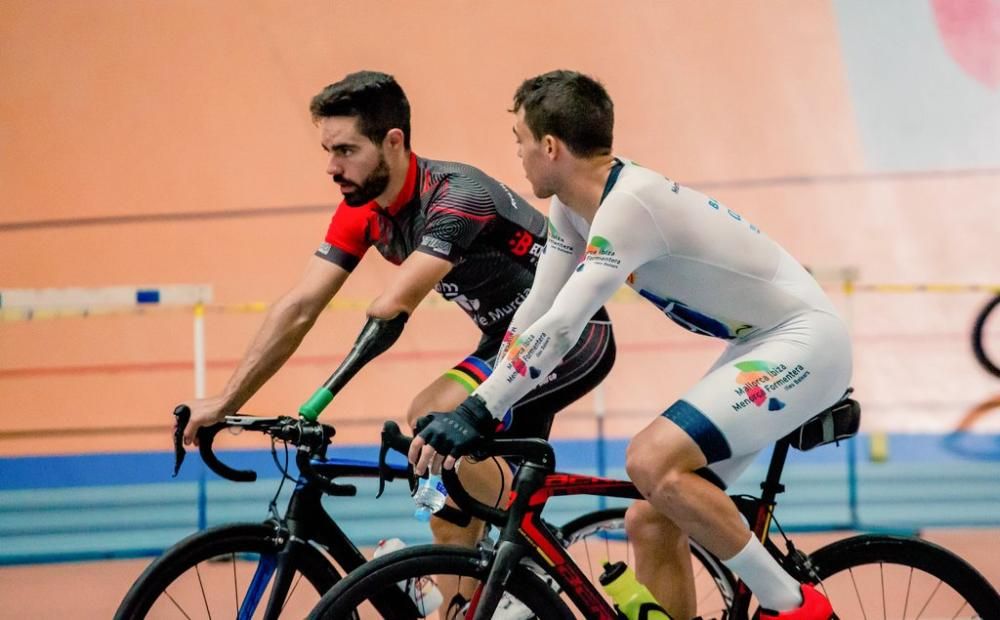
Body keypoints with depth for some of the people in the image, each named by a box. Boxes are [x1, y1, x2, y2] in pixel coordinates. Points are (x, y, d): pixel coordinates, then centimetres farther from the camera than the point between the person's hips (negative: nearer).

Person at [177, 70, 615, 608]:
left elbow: (390, 313, -37)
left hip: (572, 338, -9)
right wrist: (225, 402, -15)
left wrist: (310, 411, -37)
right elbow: (299, 308, -7)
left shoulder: (456, 197, -29)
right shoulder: (362, 211, -3)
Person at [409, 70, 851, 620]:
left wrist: (477, 413, -30)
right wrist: (472, 413, 6)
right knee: (650, 523, 5)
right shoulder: (573, 206, 3)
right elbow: (533, 314, 9)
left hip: (804, 343, -10)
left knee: (652, 461, -27)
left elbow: (559, 329, -31)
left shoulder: (628, 204, -25)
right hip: (757, 349, 10)